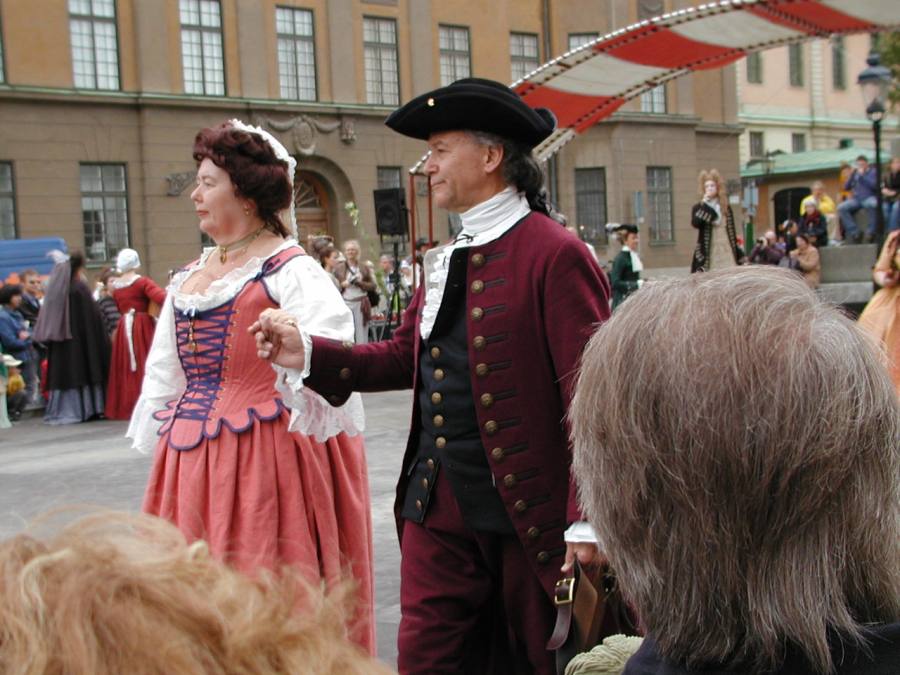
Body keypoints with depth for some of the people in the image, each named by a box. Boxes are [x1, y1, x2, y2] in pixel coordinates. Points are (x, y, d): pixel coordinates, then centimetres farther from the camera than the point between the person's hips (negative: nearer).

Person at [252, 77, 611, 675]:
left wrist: (586, 518, -18)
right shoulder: (448, 259, 14)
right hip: (438, 509, 7)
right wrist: (309, 352, 2)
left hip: (529, 511, -6)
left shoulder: (556, 256, -12)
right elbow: (407, 356, 15)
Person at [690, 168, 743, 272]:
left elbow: (732, 231, 15)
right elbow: (695, 223, -17)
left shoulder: (726, 207, 12)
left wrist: (738, 255, 12)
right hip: (708, 252, -3)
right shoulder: (699, 207, 5)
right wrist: (704, 205, -13)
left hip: (727, 251, 3)